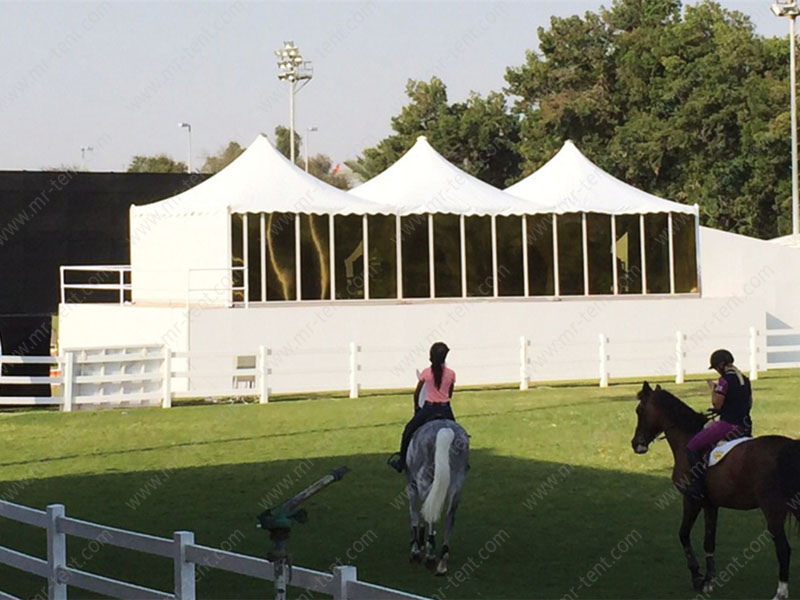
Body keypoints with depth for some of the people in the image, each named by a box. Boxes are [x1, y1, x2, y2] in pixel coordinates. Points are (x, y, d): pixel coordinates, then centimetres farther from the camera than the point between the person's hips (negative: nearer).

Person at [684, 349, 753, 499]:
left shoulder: (724, 380, -12)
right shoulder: (745, 380, 13)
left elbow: (717, 405, -13)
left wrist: (713, 389, 2)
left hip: (727, 425, -8)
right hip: (746, 427, 8)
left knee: (692, 447, -2)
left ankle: (696, 486, -11)